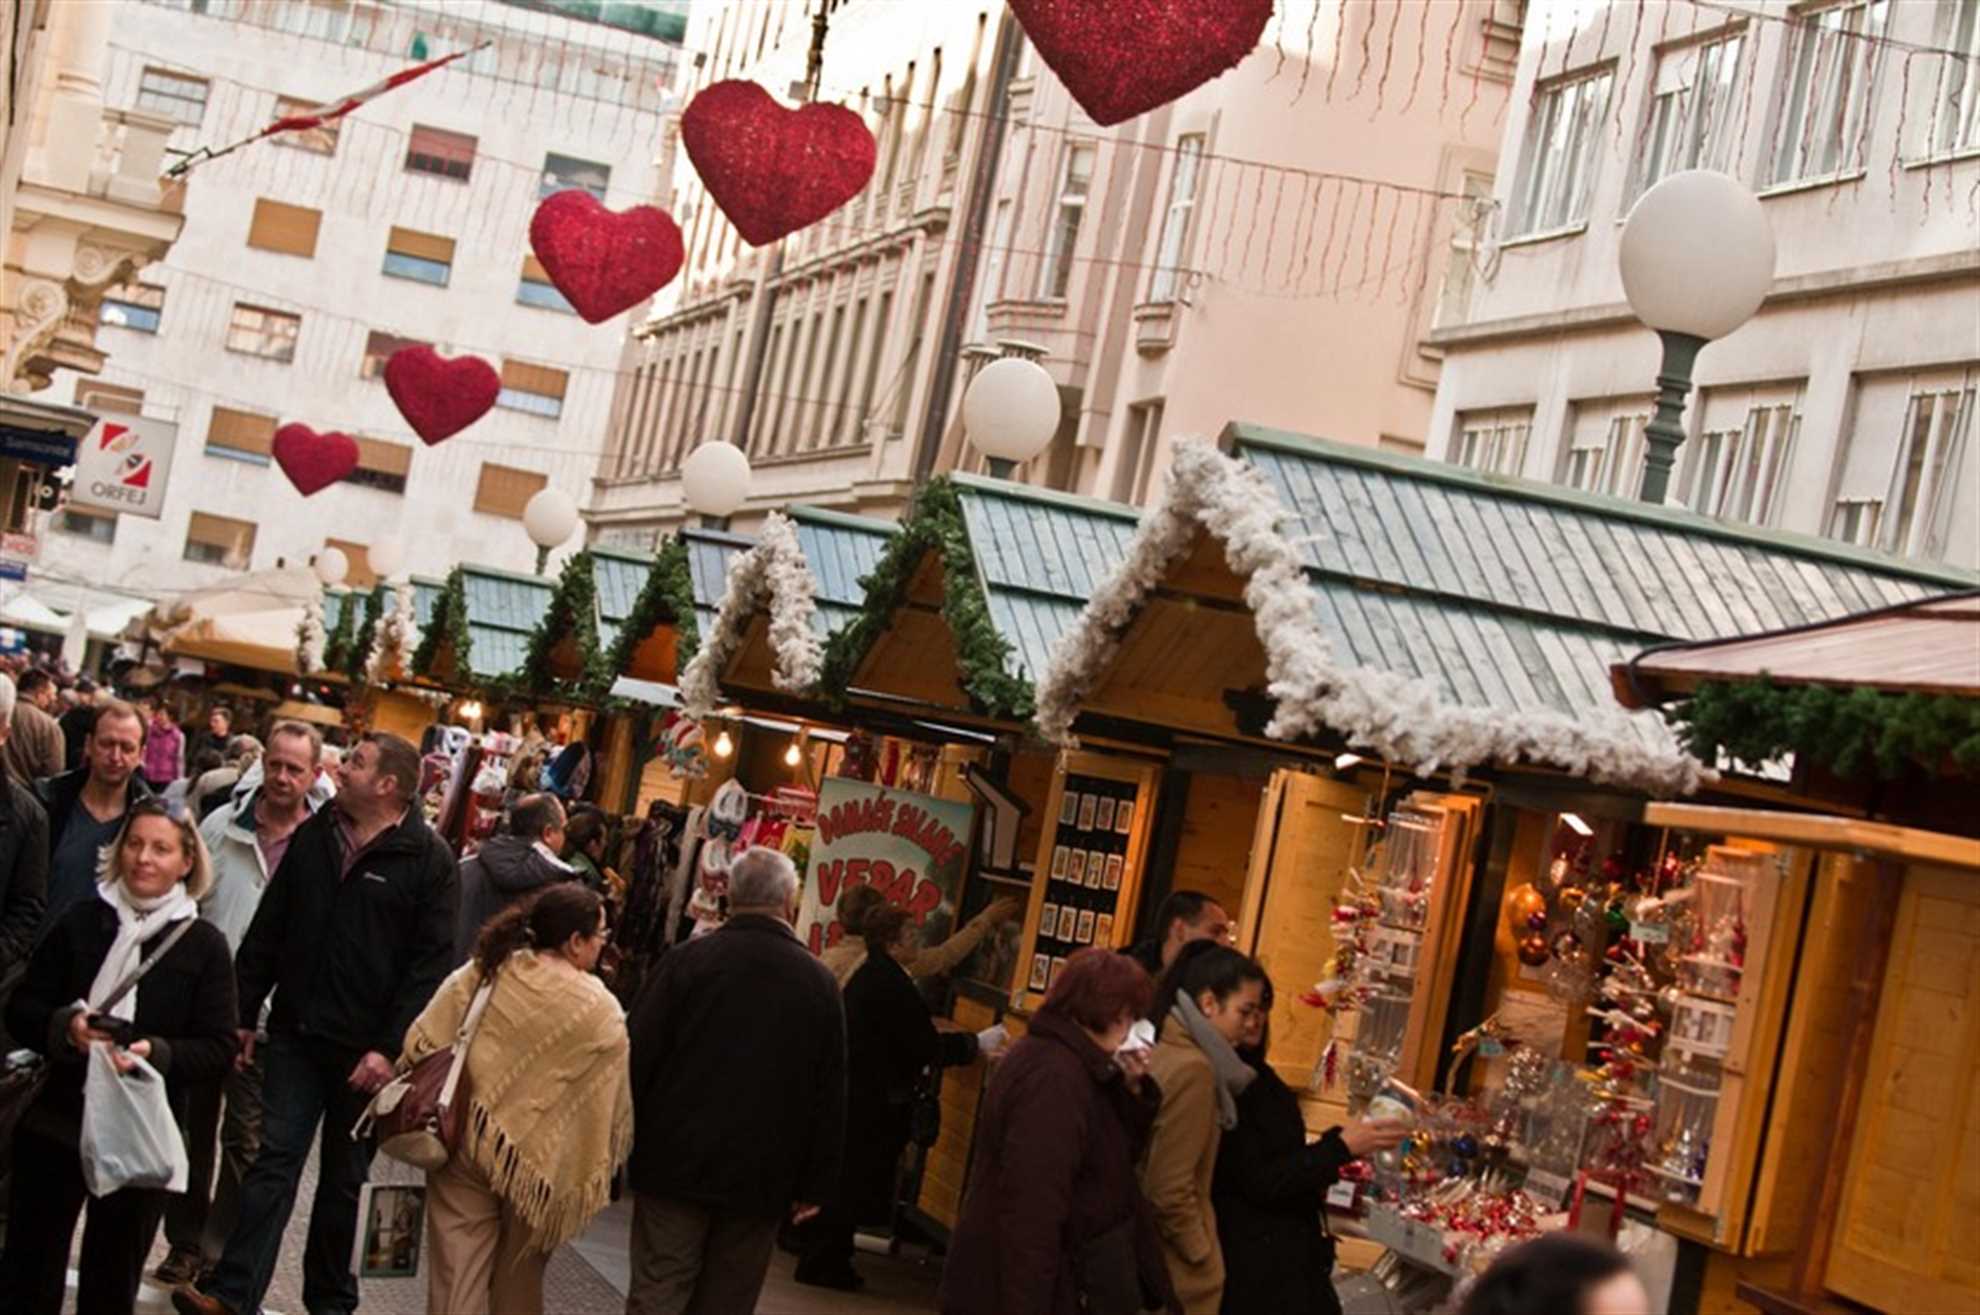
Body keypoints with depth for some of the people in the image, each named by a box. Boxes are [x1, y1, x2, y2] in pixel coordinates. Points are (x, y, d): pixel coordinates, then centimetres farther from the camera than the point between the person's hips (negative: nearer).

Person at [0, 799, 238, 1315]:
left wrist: (156, 1053, -22)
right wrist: (66, 1026, -17)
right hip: (55, 1121, 1)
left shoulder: (204, 945, -1)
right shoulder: (79, 922, 3)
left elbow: (219, 1048, -4)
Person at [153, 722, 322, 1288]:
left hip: (270, 1014, -3)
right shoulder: (220, 827, 1)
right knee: (191, 1125, 14)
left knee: (246, 1140, 1)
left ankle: (221, 1258, 12)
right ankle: (185, 1241, 28)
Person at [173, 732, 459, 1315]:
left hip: (364, 1048, -3)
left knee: (343, 1178, 9)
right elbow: (267, 930, 11)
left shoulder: (428, 859, -9)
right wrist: (242, 1014, 7)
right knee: (275, 1161, -3)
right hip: (296, 1032, 3)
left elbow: (431, 962, -12)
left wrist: (390, 1047, -17)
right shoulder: (313, 835, 7)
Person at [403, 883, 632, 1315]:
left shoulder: (483, 973, -4)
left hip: (464, 1143, 2)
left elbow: (422, 1046, -1)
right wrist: (596, 1175, 8)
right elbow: (613, 1107, -5)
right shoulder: (601, 1013, -10)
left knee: (458, 1278, 5)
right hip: (536, 1160, -1)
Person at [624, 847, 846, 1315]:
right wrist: (815, 1185, 10)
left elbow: (638, 1057, -5)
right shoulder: (819, 983, 1)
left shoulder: (687, 960, -6)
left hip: (675, 1164, -1)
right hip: (760, 1175, 1)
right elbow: (830, 1097, 4)